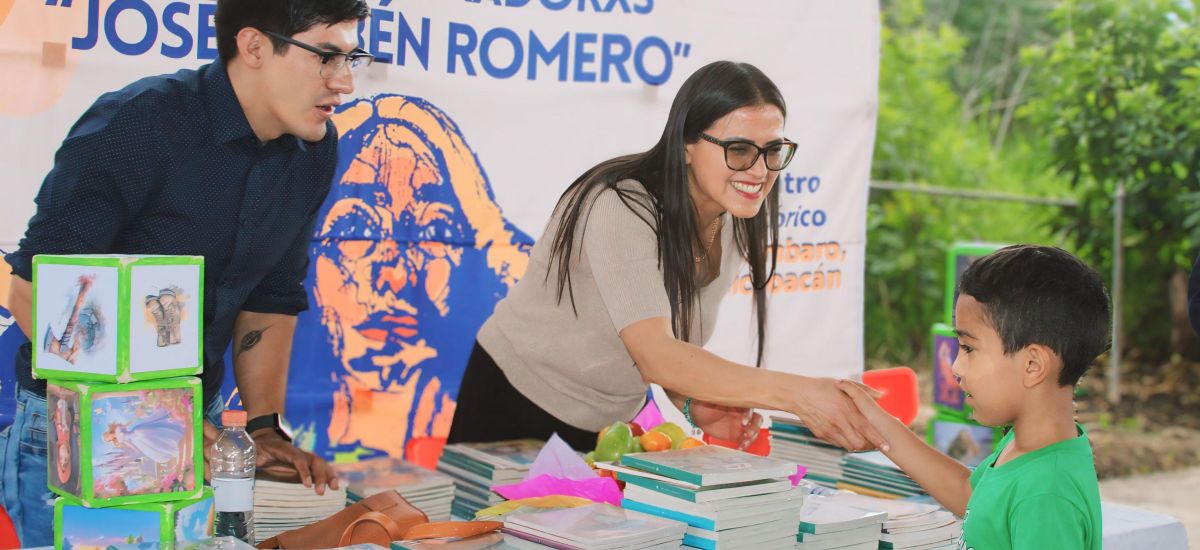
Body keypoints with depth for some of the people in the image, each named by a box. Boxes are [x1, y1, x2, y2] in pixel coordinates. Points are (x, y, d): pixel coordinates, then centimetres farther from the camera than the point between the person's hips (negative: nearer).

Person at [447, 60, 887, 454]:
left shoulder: (735, 230, -5)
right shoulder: (622, 210, -29)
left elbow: (672, 342, 4)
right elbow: (654, 355, -39)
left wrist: (695, 405, -17)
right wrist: (795, 394, -47)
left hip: (609, 424, 7)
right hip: (512, 410, -6)